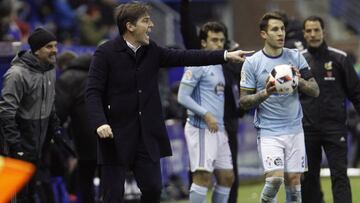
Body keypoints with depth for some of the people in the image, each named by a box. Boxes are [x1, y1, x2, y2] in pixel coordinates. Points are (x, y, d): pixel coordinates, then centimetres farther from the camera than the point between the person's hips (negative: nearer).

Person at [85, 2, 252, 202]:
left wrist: (226, 55, 2)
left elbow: (184, 57, 7)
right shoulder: (105, 53, -9)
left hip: (147, 137, 6)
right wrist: (100, 123, -27)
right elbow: (93, 93, -12)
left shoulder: (151, 51, 8)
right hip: (116, 137, -5)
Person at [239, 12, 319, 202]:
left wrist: (299, 81, -15)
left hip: (294, 129, 3)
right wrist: (266, 93, -19)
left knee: (293, 180, 2)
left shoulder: (296, 57, 5)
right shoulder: (252, 62, -3)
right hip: (269, 131, -3)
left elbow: (315, 91, 5)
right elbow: (244, 101, -2)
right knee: (275, 178, -18)